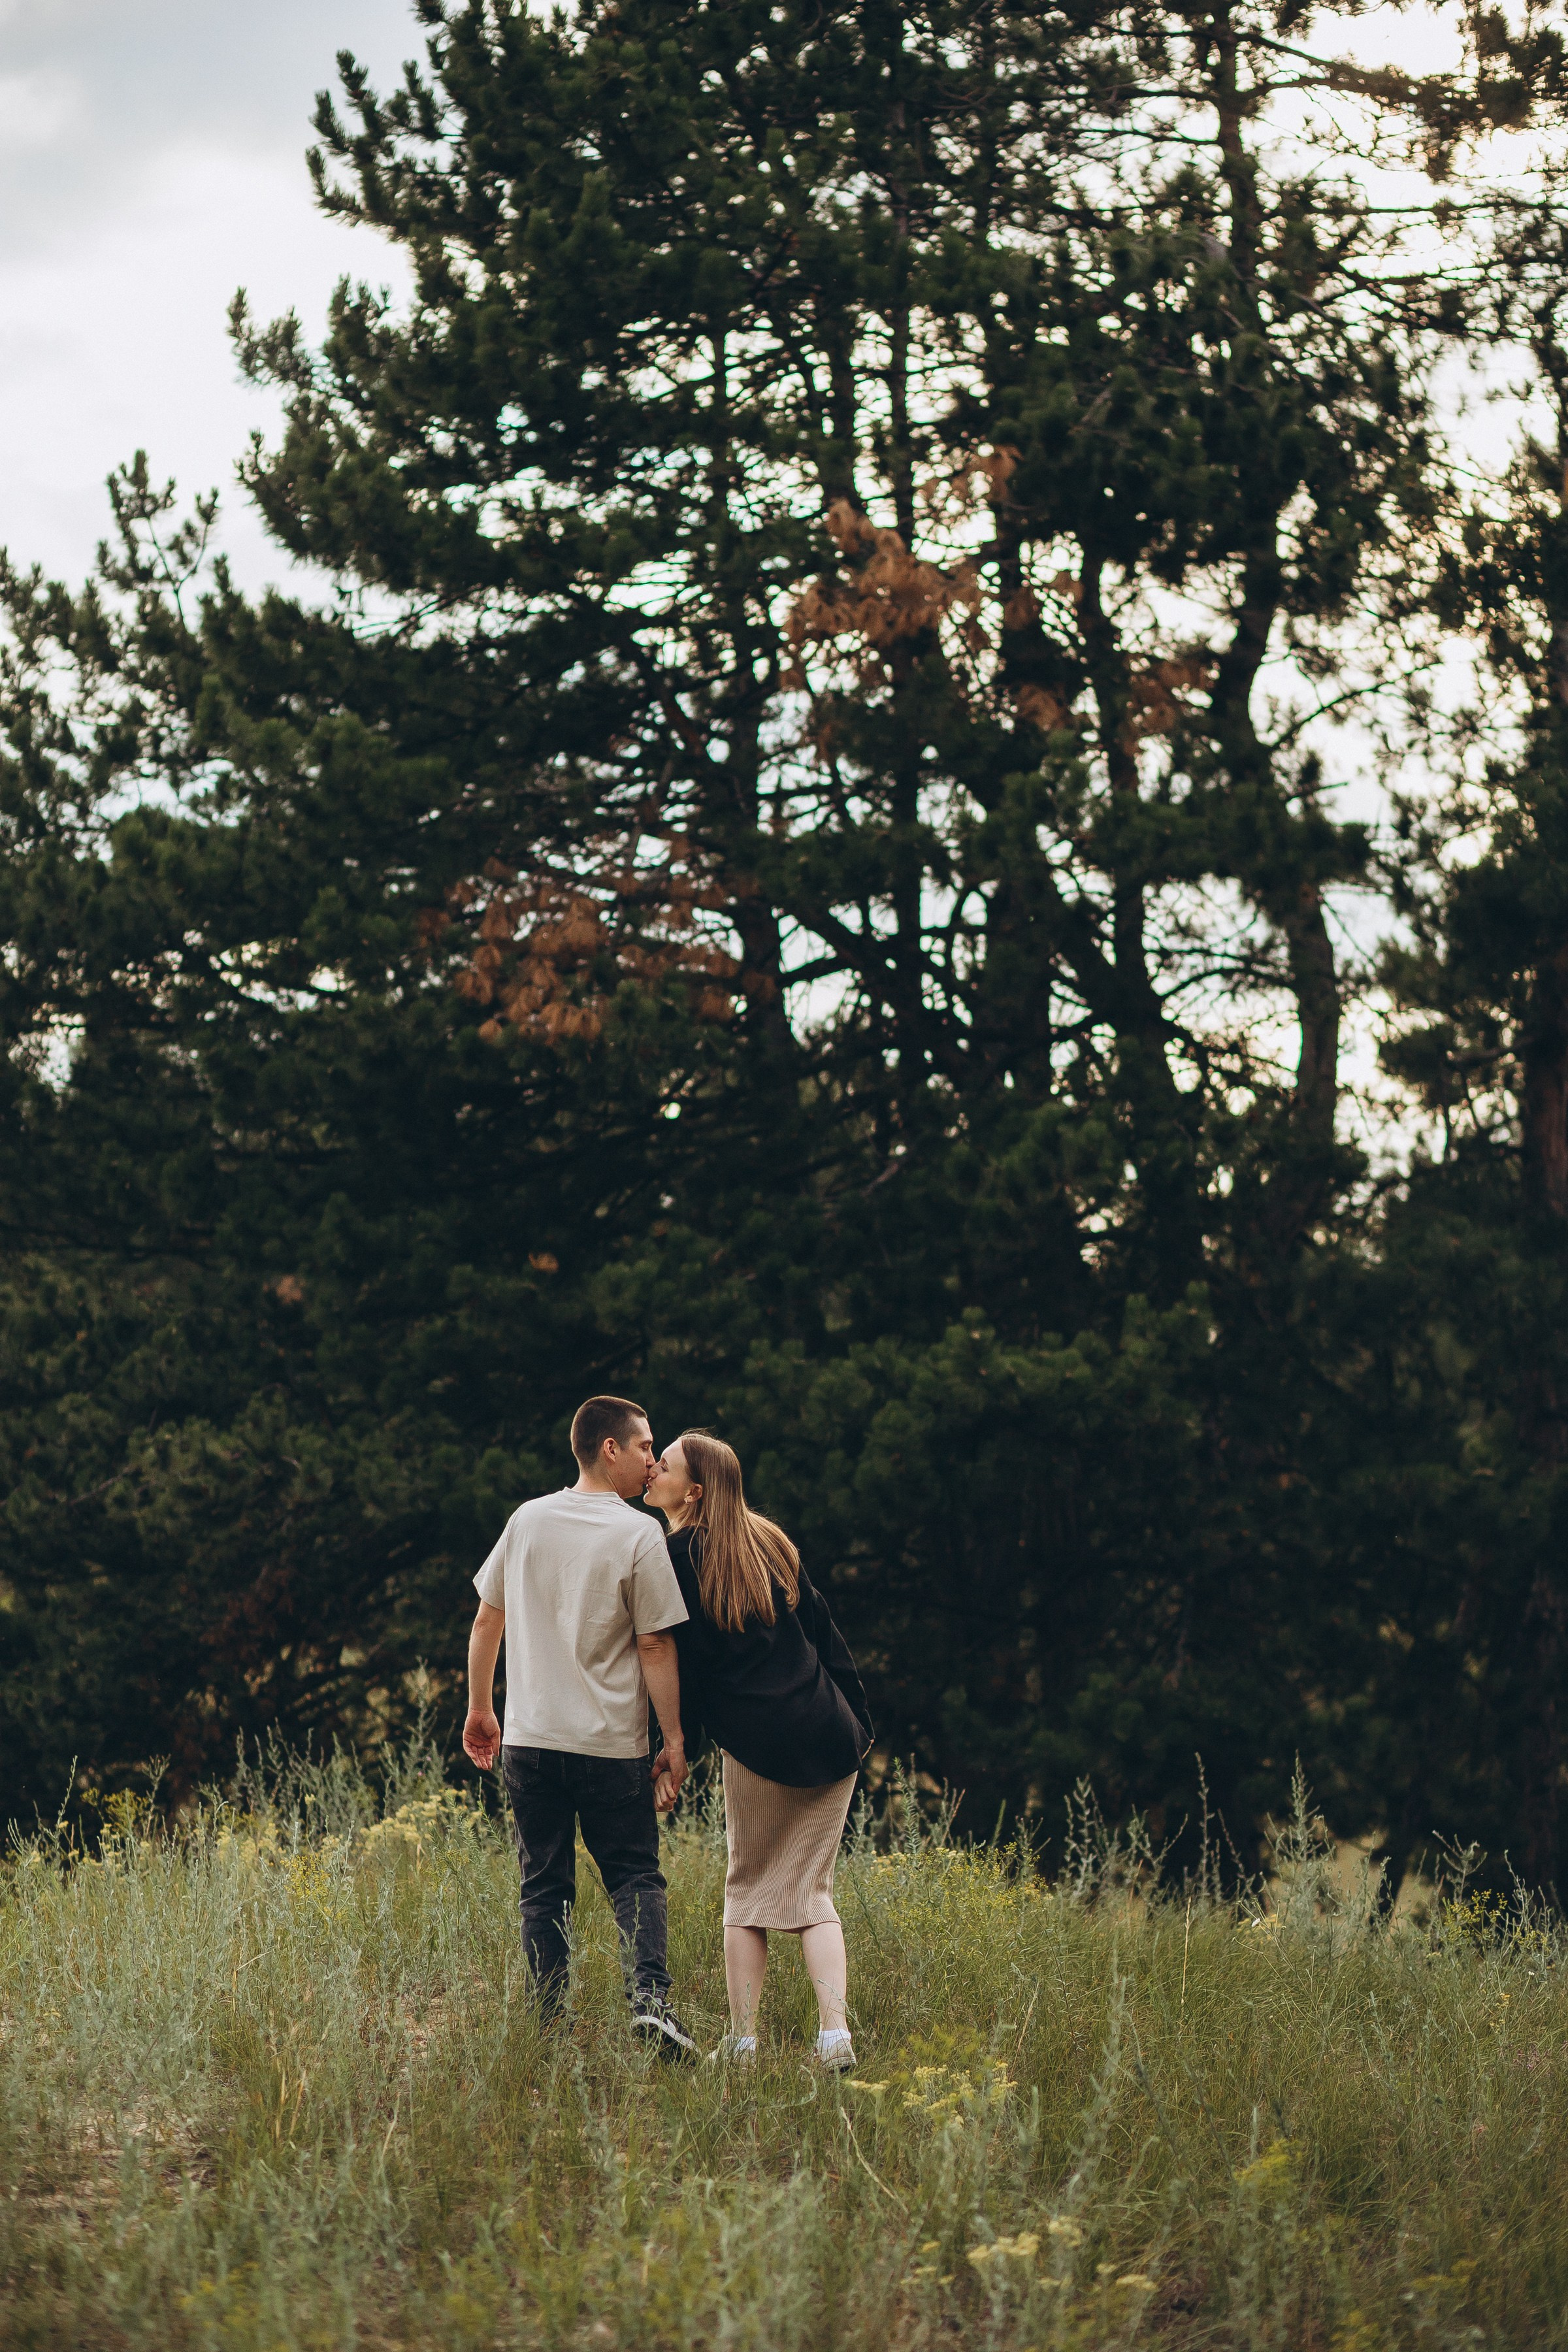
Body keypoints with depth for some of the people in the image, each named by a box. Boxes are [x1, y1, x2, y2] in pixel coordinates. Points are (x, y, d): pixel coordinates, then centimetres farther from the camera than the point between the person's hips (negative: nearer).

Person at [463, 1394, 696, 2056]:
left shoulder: (527, 1520, 6)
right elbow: (655, 1648, -8)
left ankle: (551, 2027, 5)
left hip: (529, 1739, 4)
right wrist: (674, 1739, -2)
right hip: (611, 1746, -4)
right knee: (635, 1877, 5)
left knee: (545, 1888, 10)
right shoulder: (639, 1535, -9)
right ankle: (649, 1997, -15)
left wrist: (480, 1710, 22)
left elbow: (487, 1621, 12)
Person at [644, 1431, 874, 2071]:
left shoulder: (677, 1557, -7)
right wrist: (858, 1719, 16)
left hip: (758, 1747, -5)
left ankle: (742, 2042, 6)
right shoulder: (769, 1543, 11)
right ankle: (835, 2032, -4)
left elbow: (683, 1665, -8)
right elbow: (823, 1629, 13)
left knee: (747, 1893, 9)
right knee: (811, 1891, 9)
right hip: (832, 1740, 5)